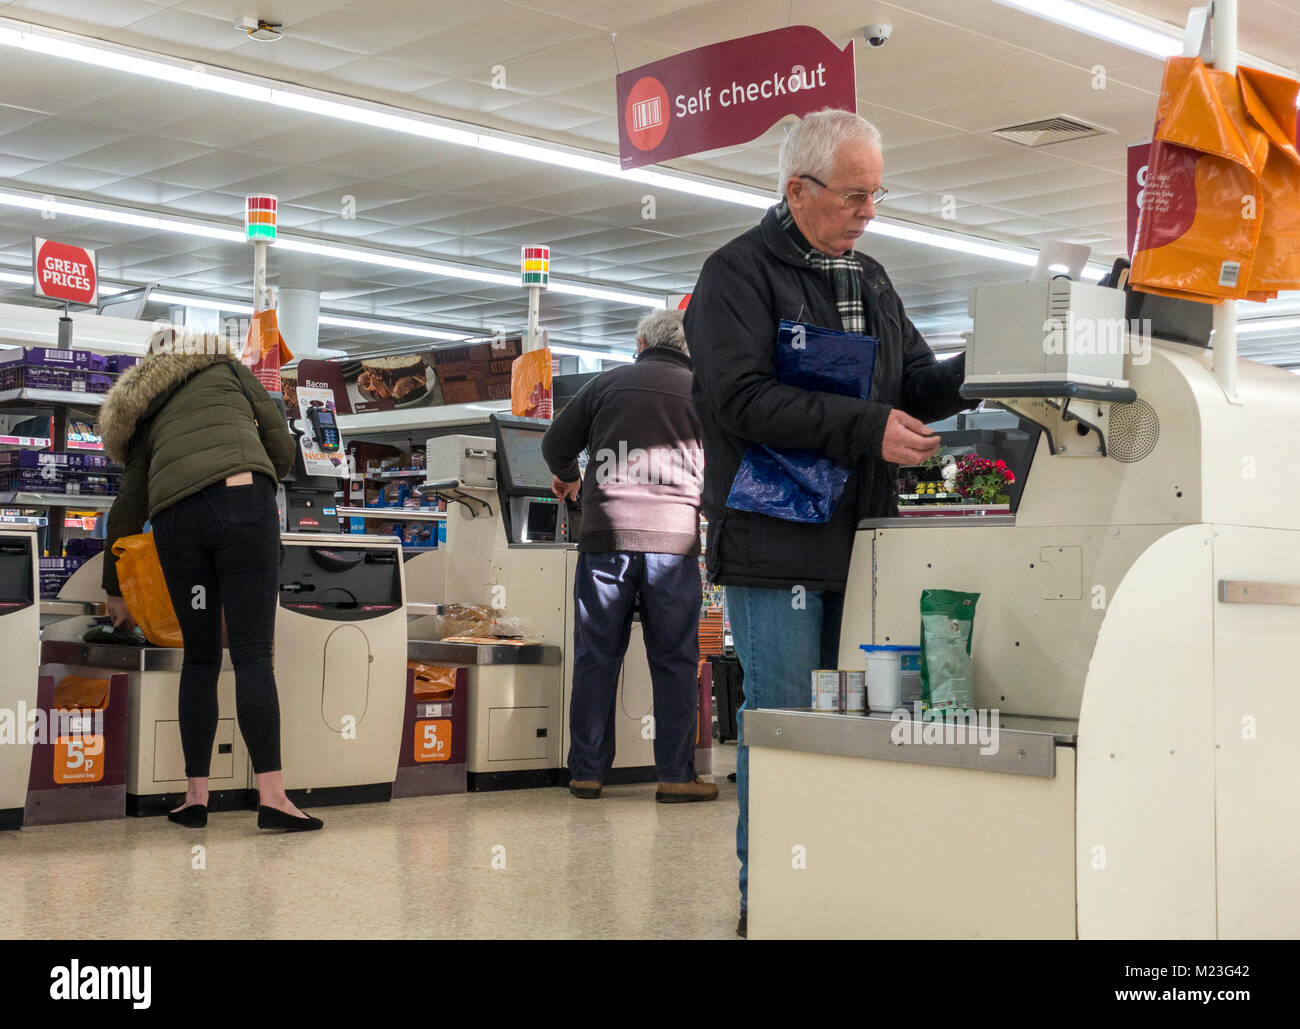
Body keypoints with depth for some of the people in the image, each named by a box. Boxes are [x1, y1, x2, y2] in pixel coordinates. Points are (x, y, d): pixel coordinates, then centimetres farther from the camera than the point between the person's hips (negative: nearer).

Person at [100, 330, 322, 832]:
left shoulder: (149, 418, 31)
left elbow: (127, 507, 30)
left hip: (175, 518, 3)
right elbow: (282, 448, 18)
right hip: (242, 498, -3)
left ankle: (196, 794, 9)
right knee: (253, 654, -7)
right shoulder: (228, 369, 25)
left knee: (200, 658, 13)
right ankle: (272, 795, -13)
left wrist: (114, 588, 38)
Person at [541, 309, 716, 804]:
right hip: (673, 538, -1)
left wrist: (568, 479, 35)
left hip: (605, 536, 1)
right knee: (675, 661, 5)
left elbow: (556, 444, 14)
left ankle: (587, 772, 10)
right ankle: (676, 775, 4)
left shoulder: (607, 383, 11)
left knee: (596, 656, 7)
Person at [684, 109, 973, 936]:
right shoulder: (739, 273, -4)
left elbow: (917, 387, 18)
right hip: (775, 542, -7)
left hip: (858, 541, 7)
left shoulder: (870, 280, 19)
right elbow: (744, 399, -17)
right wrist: (867, 429, -22)